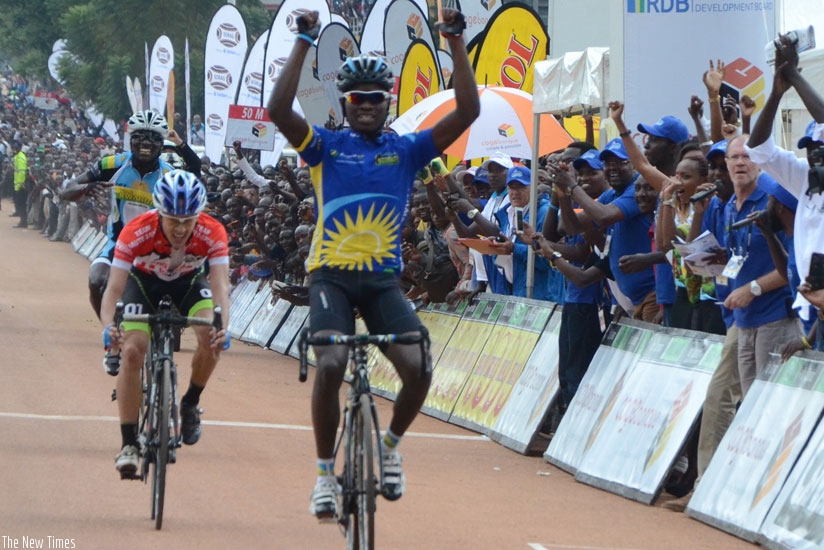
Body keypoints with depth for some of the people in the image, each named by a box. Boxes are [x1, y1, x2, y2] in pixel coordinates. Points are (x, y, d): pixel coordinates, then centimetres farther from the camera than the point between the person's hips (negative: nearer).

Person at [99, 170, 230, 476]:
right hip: (145, 283, -1)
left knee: (212, 339, -27)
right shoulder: (137, 232, -35)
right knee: (132, 350, -22)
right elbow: (114, 287, -38)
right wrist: (108, 326, -57)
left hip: (189, 283, 1)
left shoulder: (212, 233, -32)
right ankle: (129, 444, -13)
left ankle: (190, 403, 2)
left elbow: (220, 286, -39)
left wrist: (222, 327, -58)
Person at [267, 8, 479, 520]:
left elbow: (468, 111, -2)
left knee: (417, 367, -17)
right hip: (332, 274, -2)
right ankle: (326, 472, -4)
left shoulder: (408, 149, 7)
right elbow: (279, 110, -14)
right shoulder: (327, 145, 3)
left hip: (384, 279, 2)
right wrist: (304, 42, -17)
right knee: (331, 365, -23)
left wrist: (457, 41, -8)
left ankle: (391, 444, 13)